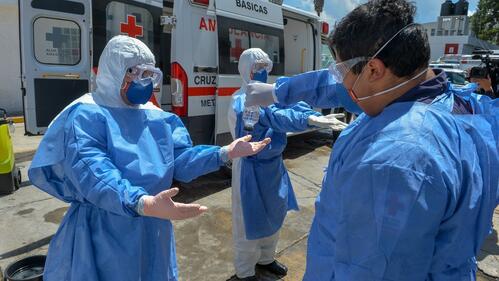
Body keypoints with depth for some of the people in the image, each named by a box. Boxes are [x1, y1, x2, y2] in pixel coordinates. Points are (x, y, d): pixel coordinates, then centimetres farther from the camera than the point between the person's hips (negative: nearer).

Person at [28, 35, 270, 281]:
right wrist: (143, 203, -46)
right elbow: (94, 176, -30)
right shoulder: (86, 116, -16)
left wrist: (226, 153, -11)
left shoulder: (157, 117, 5)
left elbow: (180, 161, 1)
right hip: (104, 236, -6)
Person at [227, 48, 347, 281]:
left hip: (273, 164, 8)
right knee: (250, 220, 6)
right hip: (252, 168, -8)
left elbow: (288, 104, -12)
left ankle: (265, 259, 44)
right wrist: (310, 119, -53)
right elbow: (272, 115, -39)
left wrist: (318, 117, -32)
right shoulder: (241, 101, -21)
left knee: (273, 214, 21)